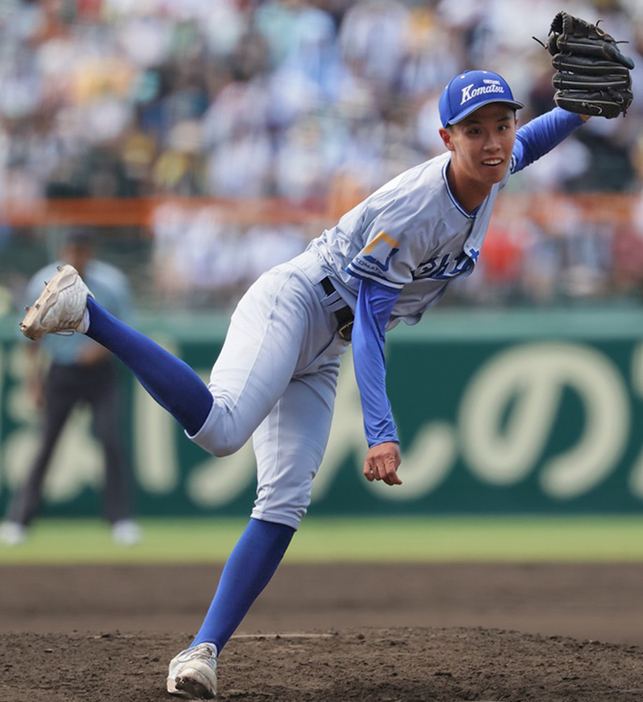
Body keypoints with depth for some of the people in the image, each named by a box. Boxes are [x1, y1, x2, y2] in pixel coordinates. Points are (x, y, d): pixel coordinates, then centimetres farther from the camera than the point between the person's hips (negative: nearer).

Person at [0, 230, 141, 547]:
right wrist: (35, 376, -1)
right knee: (44, 443, -2)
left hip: (101, 371, 0)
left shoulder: (111, 283, -6)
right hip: (60, 374, 0)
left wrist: (102, 348, -18)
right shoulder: (43, 284, -4)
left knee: (111, 439, -11)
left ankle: (121, 519, -3)